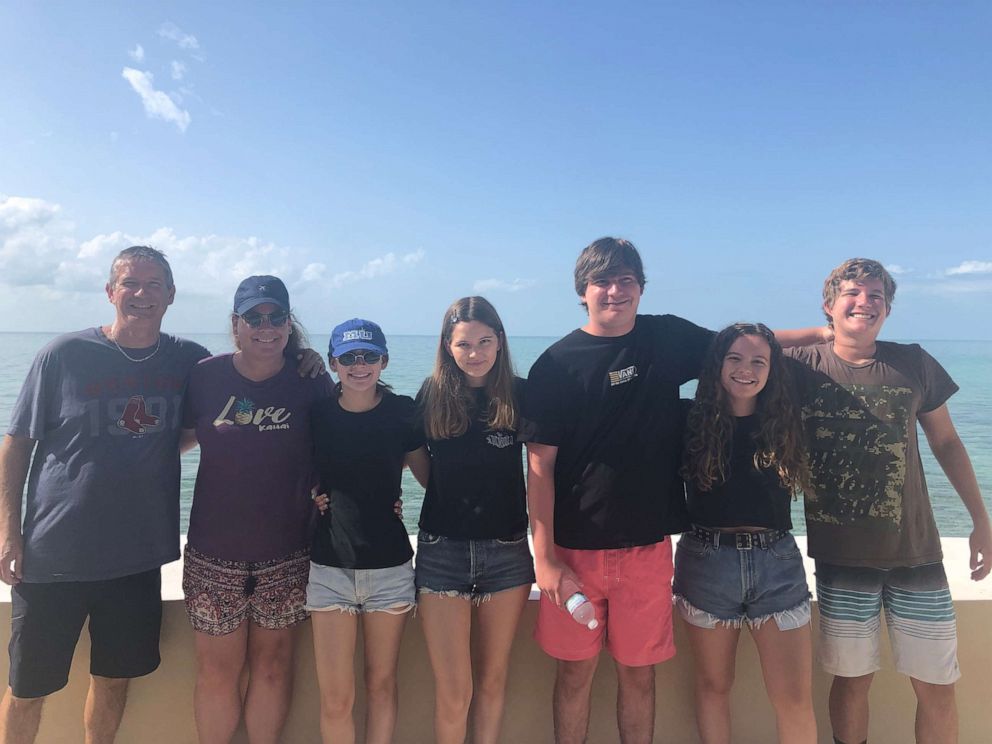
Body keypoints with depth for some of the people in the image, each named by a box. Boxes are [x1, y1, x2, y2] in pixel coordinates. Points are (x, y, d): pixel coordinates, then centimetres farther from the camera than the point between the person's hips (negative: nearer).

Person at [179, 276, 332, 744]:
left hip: (286, 554, 0)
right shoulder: (205, 376, -3)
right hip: (214, 553, 0)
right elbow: (180, 436, 12)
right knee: (218, 670, 10)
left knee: (273, 665, 13)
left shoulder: (311, 382, -5)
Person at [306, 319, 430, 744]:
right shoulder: (317, 414, -1)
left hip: (389, 566, 0)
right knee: (336, 699, 3)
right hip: (330, 567, 0)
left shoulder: (403, 413, -3)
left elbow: (430, 477, 5)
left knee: (381, 684, 14)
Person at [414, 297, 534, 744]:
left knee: (493, 679, 16)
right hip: (442, 551, 0)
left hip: (507, 551, 1)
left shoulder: (520, 395, -3)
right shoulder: (432, 396, -3)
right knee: (452, 693, 4)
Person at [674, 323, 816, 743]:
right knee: (712, 685, 14)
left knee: (795, 699, 4)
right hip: (707, 562, -1)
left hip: (777, 564, 1)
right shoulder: (693, 421, -1)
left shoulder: (783, 423, 4)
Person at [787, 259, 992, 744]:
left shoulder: (913, 363, 1)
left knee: (937, 688, 10)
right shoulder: (804, 366, -5)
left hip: (916, 553, 2)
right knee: (852, 681, 10)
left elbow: (946, 442, 10)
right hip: (841, 558, -2)